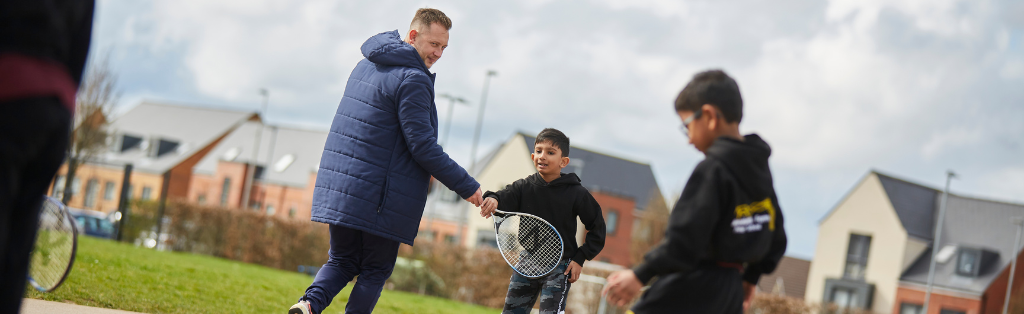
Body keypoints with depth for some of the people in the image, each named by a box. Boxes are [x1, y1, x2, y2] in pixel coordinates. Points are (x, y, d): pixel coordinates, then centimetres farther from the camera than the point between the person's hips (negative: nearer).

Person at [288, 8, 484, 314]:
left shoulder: (367, 65, 14)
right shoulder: (412, 79, -15)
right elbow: (422, 146, -16)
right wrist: (467, 187, -9)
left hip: (338, 188, 7)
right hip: (379, 197, -7)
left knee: (342, 261, 14)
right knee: (375, 270, 6)